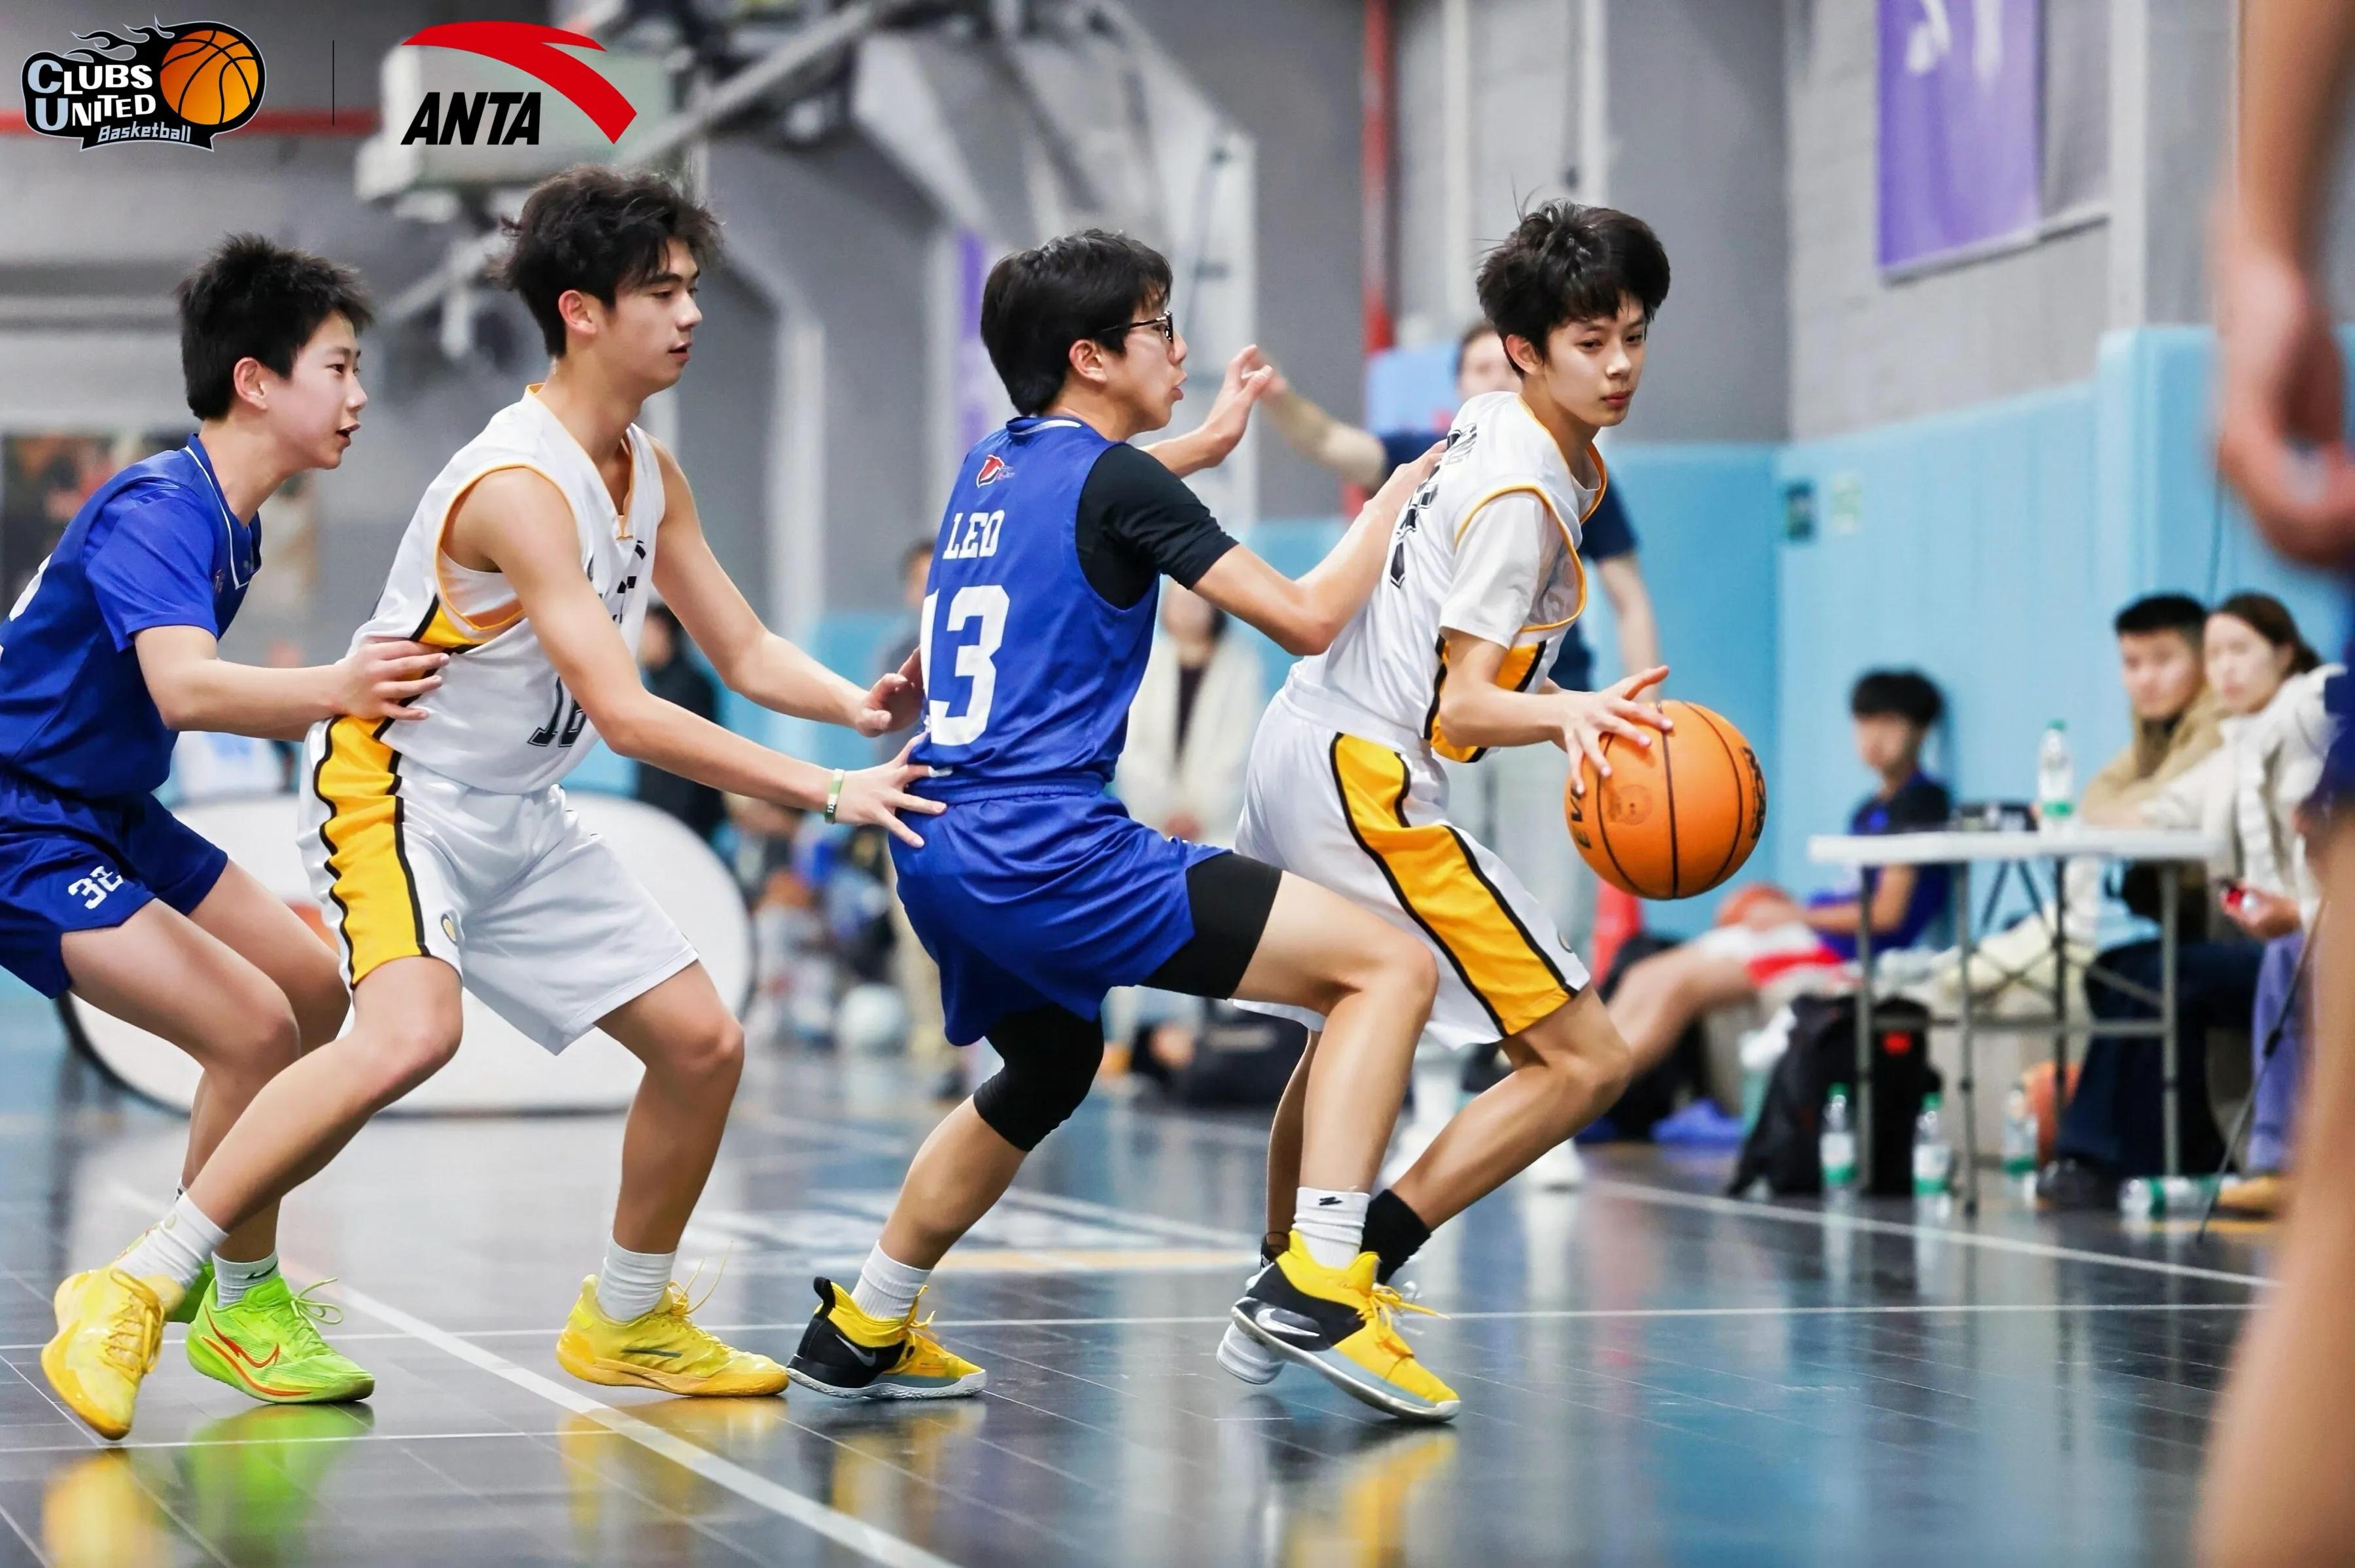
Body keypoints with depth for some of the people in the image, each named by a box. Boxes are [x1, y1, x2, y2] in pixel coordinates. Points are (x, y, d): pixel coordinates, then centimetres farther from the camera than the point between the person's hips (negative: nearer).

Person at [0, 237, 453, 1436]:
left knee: (316, 992, 13)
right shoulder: (155, 513, -24)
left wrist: (349, 703, 30)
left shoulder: (227, 520, 7)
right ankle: (235, 1304, -3)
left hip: (116, 818, 11)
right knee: (252, 1025, -20)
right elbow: (182, 689, -44)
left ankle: (186, 1271, 23)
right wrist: (330, 692, -60)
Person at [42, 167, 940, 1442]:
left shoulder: (650, 473, 6)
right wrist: (830, 796, -27)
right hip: (395, 784, -9)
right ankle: (133, 1292, -26)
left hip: (520, 816, 9)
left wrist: (859, 705, -8)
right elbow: (627, 718, -27)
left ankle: (627, 1322, 26)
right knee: (411, 1035, -34)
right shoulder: (518, 485, -24)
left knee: (701, 1041, 6)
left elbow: (745, 652, 13)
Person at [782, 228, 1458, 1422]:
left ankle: (861, 1332, 38)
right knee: (1392, 965, -10)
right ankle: (1319, 1284, -22)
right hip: (1046, 851, -9)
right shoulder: (1117, 481, -6)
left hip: (939, 849, 9)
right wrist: (1392, 501, 9)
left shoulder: (991, 470, 17)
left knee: (1050, 1068, 35)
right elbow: (1307, 617, -7)